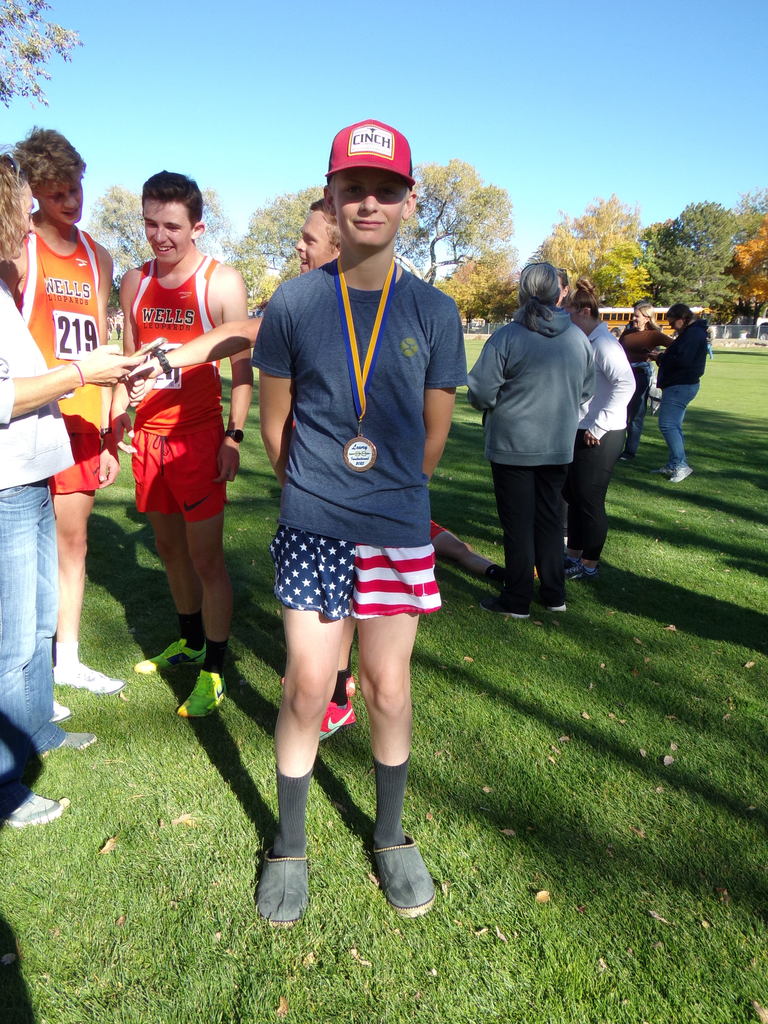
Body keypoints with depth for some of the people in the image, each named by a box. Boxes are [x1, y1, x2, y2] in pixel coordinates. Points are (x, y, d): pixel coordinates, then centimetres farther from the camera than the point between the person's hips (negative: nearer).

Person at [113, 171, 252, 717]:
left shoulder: (222, 281, -7)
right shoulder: (135, 281, 10)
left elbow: (242, 367, -7)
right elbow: (129, 357, 18)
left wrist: (234, 437, -13)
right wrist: (119, 413, 9)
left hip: (197, 436, -6)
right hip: (148, 433, 6)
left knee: (206, 556, -2)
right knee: (170, 547, 16)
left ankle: (213, 671, 10)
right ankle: (190, 642, 36)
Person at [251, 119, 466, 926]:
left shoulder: (433, 312, 1)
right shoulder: (294, 303, -1)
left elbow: (434, 432, 8)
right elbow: (274, 420, 7)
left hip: (398, 530, 1)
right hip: (311, 527, -1)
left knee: (388, 687, 9)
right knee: (308, 686, 4)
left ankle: (390, 837, 32)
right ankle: (288, 847, 26)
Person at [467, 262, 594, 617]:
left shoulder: (507, 336, -15)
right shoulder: (579, 338, 0)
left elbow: (480, 392, -14)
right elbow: (585, 391, 10)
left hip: (512, 446, -4)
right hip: (559, 447, 5)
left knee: (517, 523, 5)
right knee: (549, 518, 17)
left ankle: (516, 600, 14)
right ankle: (554, 594, 25)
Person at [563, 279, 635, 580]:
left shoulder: (603, 343, -17)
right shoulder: (584, 342, 12)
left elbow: (625, 385, -27)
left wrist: (598, 426, -24)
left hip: (600, 438, -10)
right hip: (580, 433, 10)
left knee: (589, 501, 1)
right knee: (573, 495, 18)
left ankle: (588, 566, 15)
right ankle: (573, 555, 32)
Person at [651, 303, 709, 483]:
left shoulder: (693, 334, -16)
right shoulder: (691, 333, 18)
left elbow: (682, 360, -25)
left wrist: (660, 358, -11)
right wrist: (664, 355, 4)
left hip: (680, 386, -11)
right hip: (680, 385, 11)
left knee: (667, 425, -13)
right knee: (674, 426, 13)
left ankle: (680, 465, -11)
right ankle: (674, 465, 19)